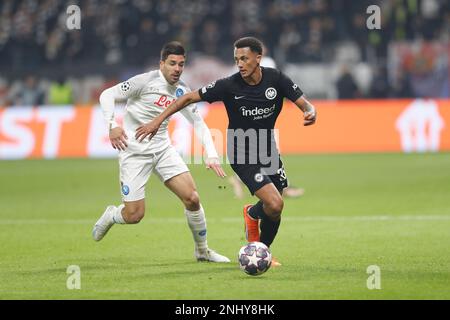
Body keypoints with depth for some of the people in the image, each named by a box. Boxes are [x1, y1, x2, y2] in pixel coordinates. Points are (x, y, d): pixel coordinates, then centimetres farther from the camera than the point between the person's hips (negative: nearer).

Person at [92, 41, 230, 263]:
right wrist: (112, 125, -25)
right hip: (134, 151, -5)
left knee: (192, 198, -9)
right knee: (134, 215, -10)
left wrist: (211, 155, -2)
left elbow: (198, 123, 10)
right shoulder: (146, 81, -12)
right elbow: (107, 95, -10)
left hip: (163, 149, 5)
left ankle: (202, 251, 10)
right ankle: (110, 216, 26)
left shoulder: (181, 91, 5)